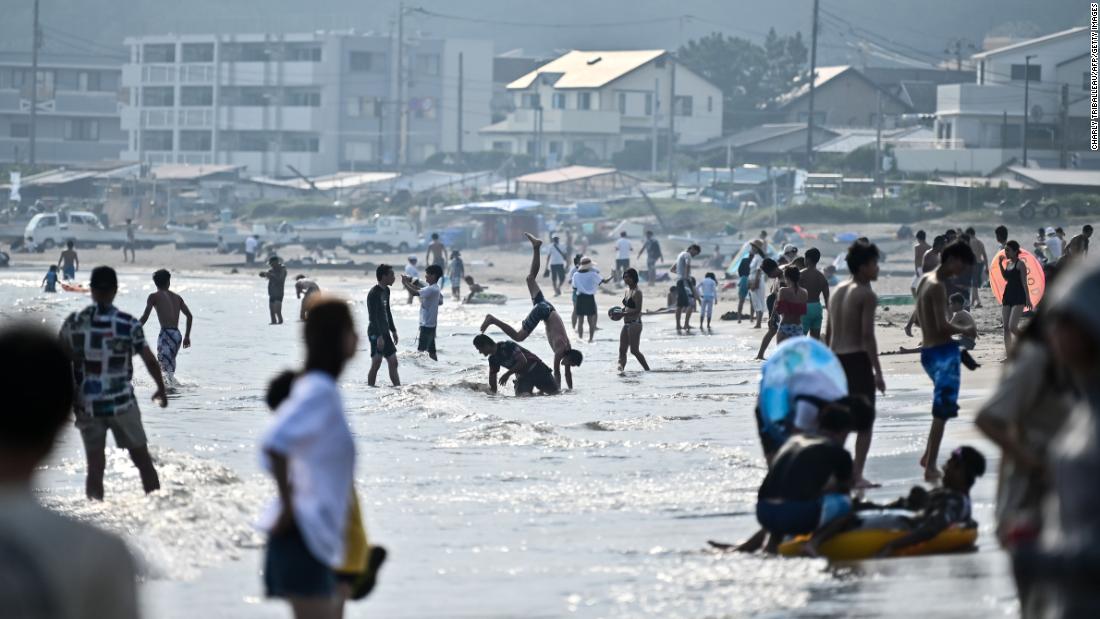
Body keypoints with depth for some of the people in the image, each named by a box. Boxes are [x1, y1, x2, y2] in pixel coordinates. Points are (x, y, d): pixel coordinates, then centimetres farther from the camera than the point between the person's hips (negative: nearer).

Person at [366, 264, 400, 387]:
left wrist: (393, 331, 24)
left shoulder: (386, 291, 12)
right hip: (376, 332, -9)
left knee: (393, 361, 9)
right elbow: (373, 316, -21)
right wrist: (379, 336, -26)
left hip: (385, 332, 9)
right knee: (376, 362, -10)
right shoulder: (373, 293, -16)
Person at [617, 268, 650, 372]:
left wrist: (623, 314, -25)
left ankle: (647, 369, 4)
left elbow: (638, 310, -20)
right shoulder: (627, 290, 13)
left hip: (634, 323, -9)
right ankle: (621, 367, -6)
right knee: (622, 349, 1)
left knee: (634, 350, -6)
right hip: (626, 323, 9)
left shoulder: (637, 292, -14)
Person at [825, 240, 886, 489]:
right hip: (857, 359, -7)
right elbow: (868, 335, -18)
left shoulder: (838, 290, 13)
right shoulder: (866, 295, -11)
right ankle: (857, 474, -6)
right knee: (866, 420, -1)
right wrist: (878, 372, -16)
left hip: (836, 359, 7)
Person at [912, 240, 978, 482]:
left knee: (942, 407, 22)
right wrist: (964, 331, -9)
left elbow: (919, 318, 21)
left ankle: (928, 456, 25)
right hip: (943, 351, -10)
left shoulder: (926, 280, 12)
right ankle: (930, 467, -6)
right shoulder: (938, 286, -17)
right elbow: (943, 326, -23)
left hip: (928, 350, 10)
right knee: (942, 410, -6)